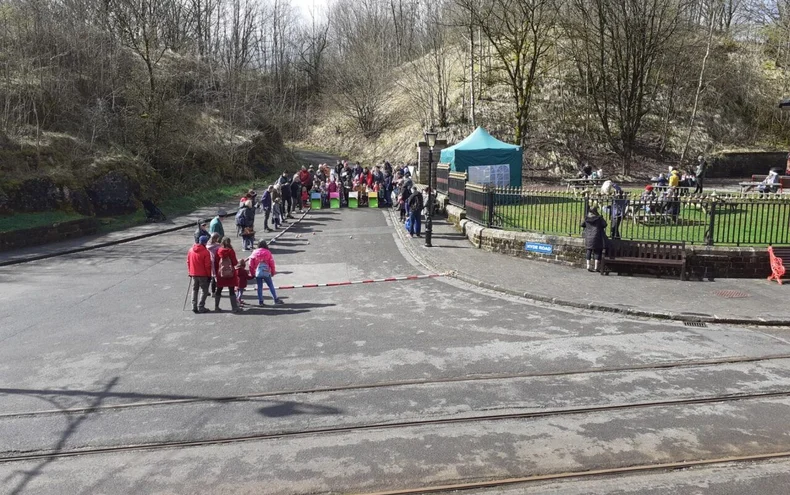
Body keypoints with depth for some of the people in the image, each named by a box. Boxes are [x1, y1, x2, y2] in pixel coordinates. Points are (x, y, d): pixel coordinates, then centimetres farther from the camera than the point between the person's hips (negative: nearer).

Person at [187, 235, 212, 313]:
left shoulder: (191, 250, 3)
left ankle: (194, 307, 13)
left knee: (194, 290, 15)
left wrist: (190, 272, 19)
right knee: (204, 291, 5)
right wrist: (209, 275, -4)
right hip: (203, 274, -5)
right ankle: (201, 307, 0)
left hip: (193, 274, 5)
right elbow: (207, 265, -14)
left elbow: (188, 262, 9)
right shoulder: (205, 252, -16)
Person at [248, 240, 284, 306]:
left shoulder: (254, 253, 4)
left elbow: (251, 265, 4)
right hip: (266, 273, -1)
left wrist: (252, 273, 13)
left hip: (257, 273, 2)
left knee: (259, 287, 9)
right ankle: (276, 299, 9)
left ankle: (260, 301, 9)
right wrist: (273, 272, 12)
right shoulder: (268, 252, -1)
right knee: (271, 286, 7)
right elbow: (272, 263, 0)